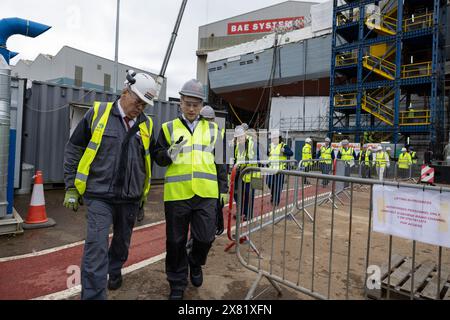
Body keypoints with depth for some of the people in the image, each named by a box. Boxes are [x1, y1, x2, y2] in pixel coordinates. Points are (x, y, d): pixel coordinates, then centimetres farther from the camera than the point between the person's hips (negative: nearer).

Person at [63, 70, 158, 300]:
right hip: (99, 195, -3)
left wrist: (144, 194, 15)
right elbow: (74, 149, 0)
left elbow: (149, 161, 13)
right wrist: (71, 187, -2)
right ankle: (93, 295, 5)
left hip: (130, 198, 4)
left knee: (122, 241, 20)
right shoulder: (98, 113, -6)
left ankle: (115, 270, 47)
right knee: (96, 246, -9)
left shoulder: (146, 125, 2)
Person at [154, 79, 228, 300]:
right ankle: (177, 284, 29)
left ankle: (195, 264, 37)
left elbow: (219, 161, 13)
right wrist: (169, 154, -16)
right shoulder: (169, 128, 7)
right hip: (176, 193, -1)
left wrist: (223, 188, 10)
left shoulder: (212, 129, 11)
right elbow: (158, 158, 6)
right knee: (176, 241, 8)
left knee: (205, 238, 3)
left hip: (206, 194, 1)